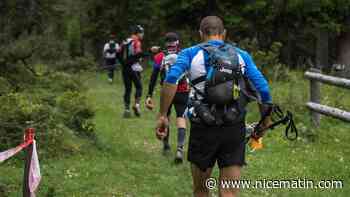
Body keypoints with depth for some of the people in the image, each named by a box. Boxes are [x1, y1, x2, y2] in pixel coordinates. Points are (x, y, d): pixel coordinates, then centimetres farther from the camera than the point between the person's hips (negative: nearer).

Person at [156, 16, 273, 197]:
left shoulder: (191, 53, 5)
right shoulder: (241, 55, 10)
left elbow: (171, 79, -14)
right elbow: (263, 89, 0)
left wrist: (162, 115, -11)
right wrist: (266, 120, 13)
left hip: (203, 128, -1)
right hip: (235, 130, 1)